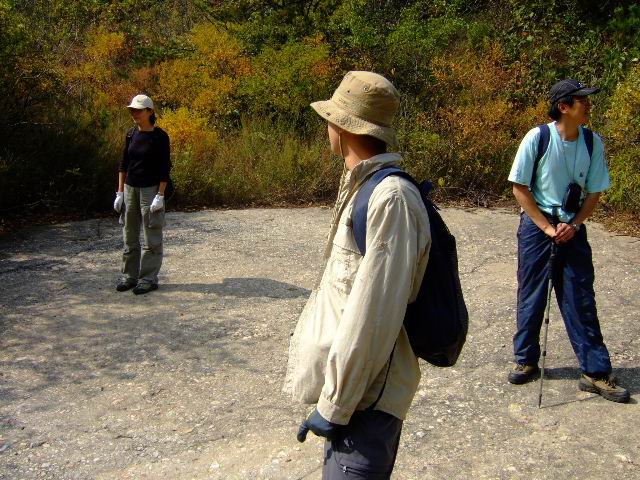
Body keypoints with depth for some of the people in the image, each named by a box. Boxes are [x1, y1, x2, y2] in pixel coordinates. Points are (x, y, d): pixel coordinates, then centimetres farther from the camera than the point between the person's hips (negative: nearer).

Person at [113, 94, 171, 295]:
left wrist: (160, 196, -14)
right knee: (130, 236, 10)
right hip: (130, 188, 6)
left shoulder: (159, 136, -9)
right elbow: (123, 164, 12)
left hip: (150, 189, -6)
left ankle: (149, 278, 9)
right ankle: (129, 276, 20)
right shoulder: (131, 134, 8)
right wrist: (120, 192, 8)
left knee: (151, 237, 1)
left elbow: (165, 168, -9)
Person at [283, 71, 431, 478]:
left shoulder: (391, 197, -21)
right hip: (351, 381, 9)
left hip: (366, 395, -9)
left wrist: (334, 405, -18)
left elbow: (373, 315, -24)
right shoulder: (360, 188, 9)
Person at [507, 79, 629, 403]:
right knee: (531, 295, 6)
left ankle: (596, 372, 10)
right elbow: (520, 187, -8)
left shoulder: (593, 142, -3)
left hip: (573, 228, 2)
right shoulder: (538, 137, -13)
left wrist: (572, 226, -9)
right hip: (536, 225, -2)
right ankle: (526, 361, 22)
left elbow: (594, 192, 5)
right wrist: (546, 227, -11)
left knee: (581, 299, 3)